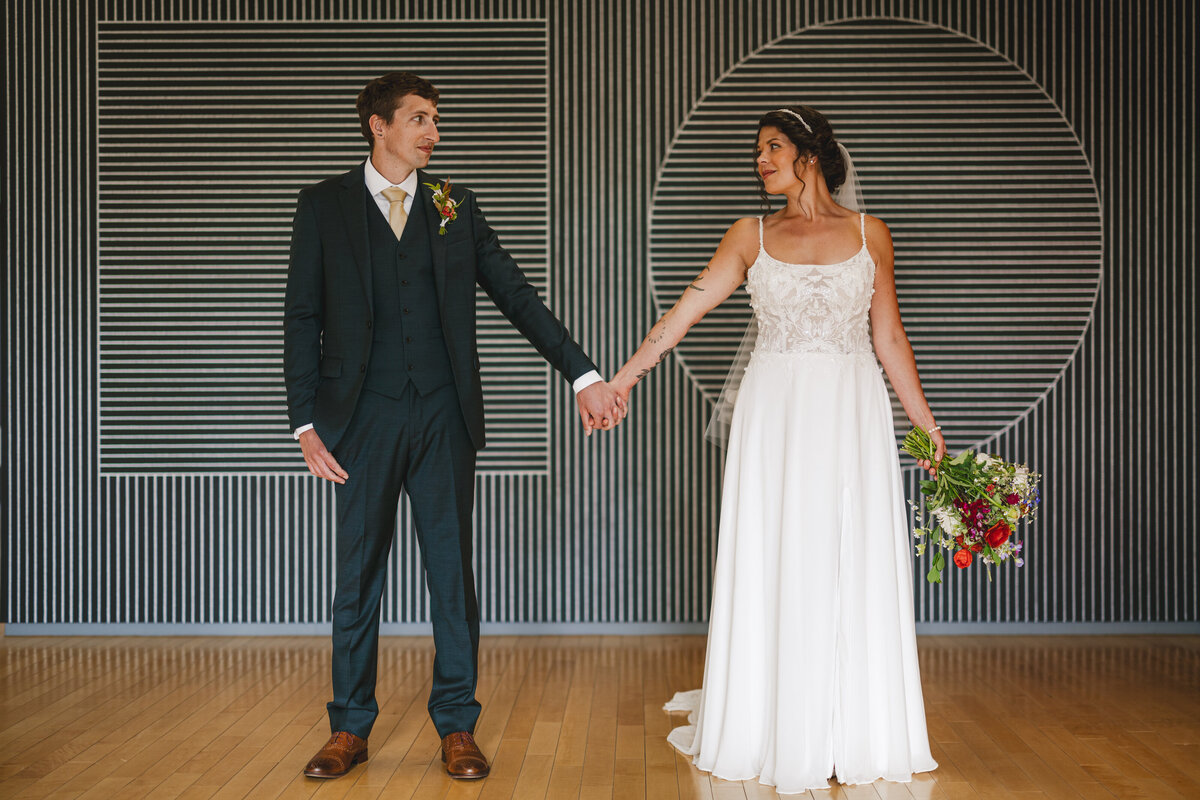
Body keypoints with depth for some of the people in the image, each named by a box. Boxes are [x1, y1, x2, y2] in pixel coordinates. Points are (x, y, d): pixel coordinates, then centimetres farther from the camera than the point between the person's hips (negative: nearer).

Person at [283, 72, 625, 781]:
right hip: (365, 417, -1)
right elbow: (303, 318, 4)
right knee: (358, 576, 6)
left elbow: (519, 297, 7)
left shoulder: (456, 209, 9)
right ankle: (351, 729, 20)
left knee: (453, 573, 5)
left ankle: (457, 727, 17)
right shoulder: (325, 206, 5)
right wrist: (306, 423, -4)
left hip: (445, 416, 1)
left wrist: (584, 375, 0)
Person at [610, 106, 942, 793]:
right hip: (775, 416, 0)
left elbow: (889, 337, 9)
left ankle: (856, 733, 19)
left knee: (855, 569, 4)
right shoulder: (752, 236, 7)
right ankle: (777, 730, 18)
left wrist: (926, 422, 7)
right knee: (775, 567, 3)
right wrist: (624, 376, -4)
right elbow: (687, 310, 2)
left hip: (853, 414, 0)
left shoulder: (869, 234, 6)